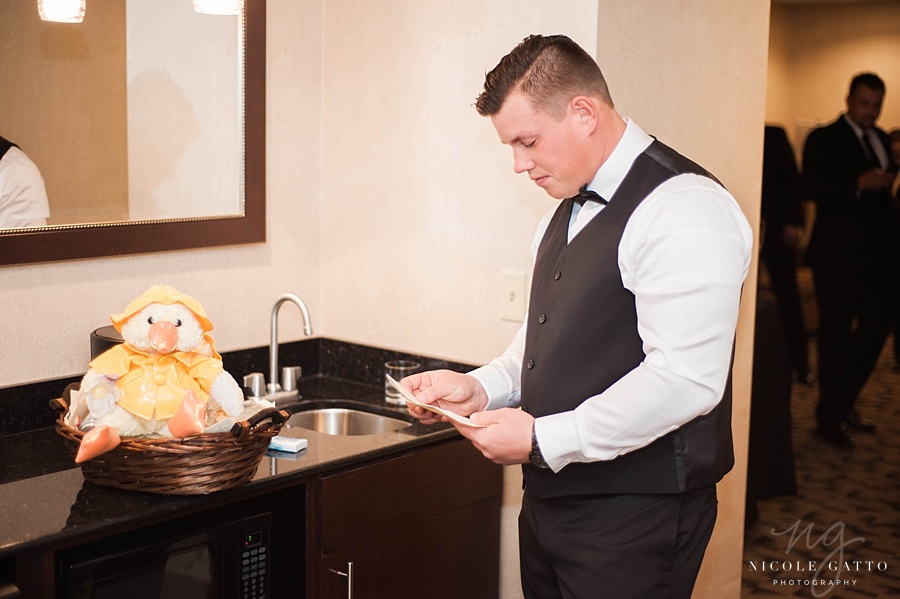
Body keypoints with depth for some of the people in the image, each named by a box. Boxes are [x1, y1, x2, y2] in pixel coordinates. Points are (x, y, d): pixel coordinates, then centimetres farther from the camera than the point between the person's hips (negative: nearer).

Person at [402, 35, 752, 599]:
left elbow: (685, 379, -25)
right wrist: (480, 389, 2)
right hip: (551, 499, 8)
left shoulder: (684, 209, -18)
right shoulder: (571, 209, 13)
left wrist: (543, 439, -19)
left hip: (634, 519, -8)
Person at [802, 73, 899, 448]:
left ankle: (844, 404, 26)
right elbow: (813, 189, -18)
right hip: (838, 254, -7)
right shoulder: (824, 139, -5)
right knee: (835, 334, 0)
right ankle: (829, 418, 12)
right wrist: (859, 184, -26)